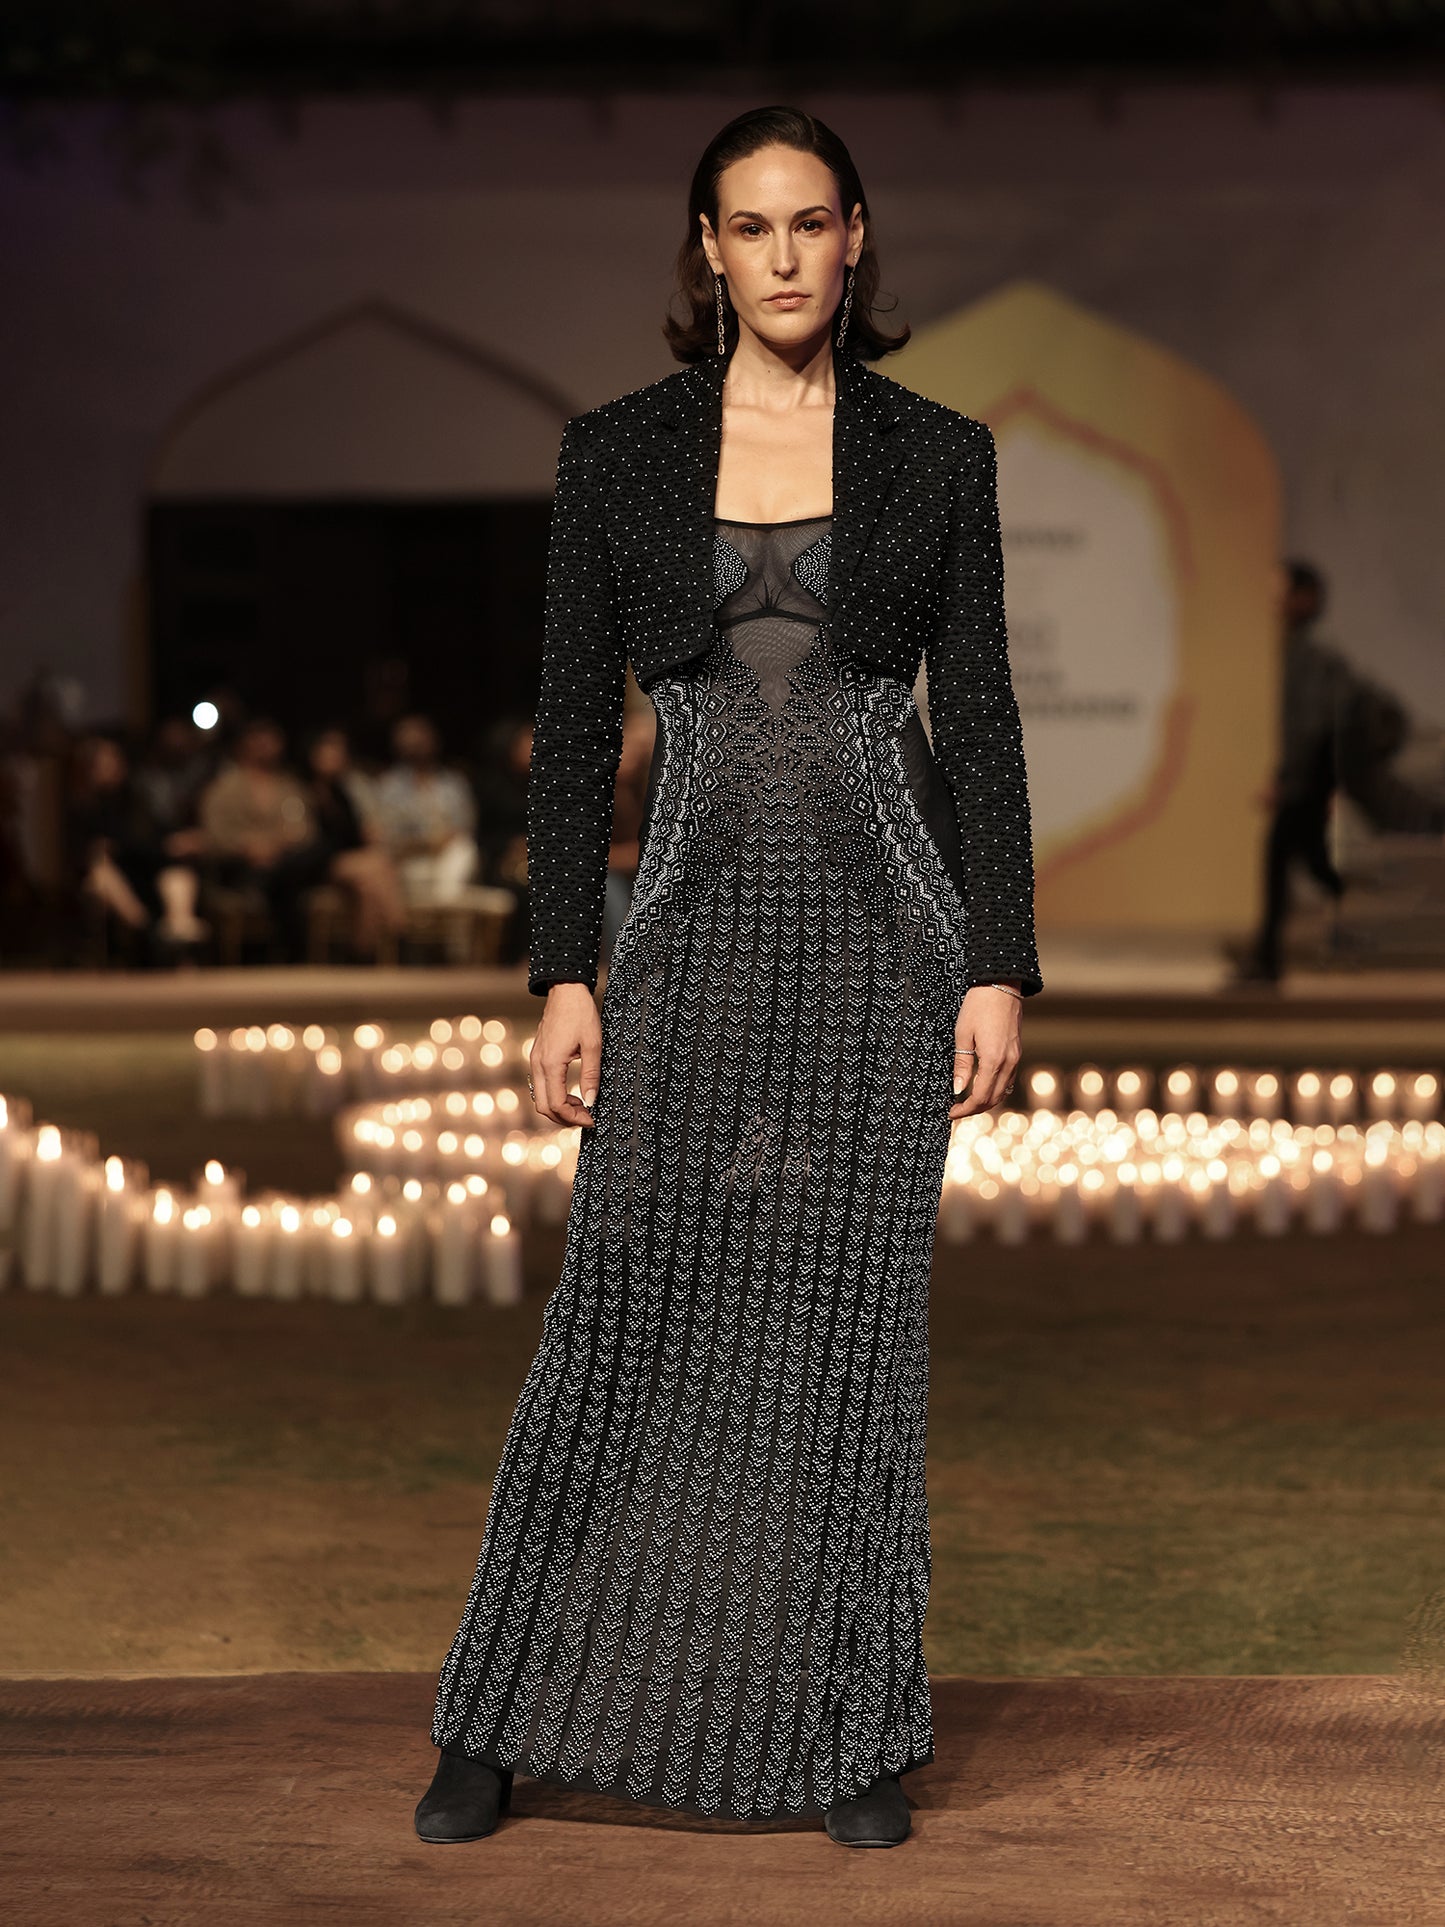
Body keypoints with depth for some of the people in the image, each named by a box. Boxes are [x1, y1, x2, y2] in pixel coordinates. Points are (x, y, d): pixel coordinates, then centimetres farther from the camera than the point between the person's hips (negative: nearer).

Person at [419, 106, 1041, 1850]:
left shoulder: (936, 455, 5)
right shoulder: (619, 452, 5)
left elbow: (978, 720, 3)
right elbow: (574, 727, 3)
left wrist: (1001, 964, -4)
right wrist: (562, 972, -3)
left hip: (881, 920, 0)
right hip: (697, 920, 0)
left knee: (850, 1318, 2)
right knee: (627, 1313, 0)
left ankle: (852, 1735, 13)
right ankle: (499, 1723, 12)